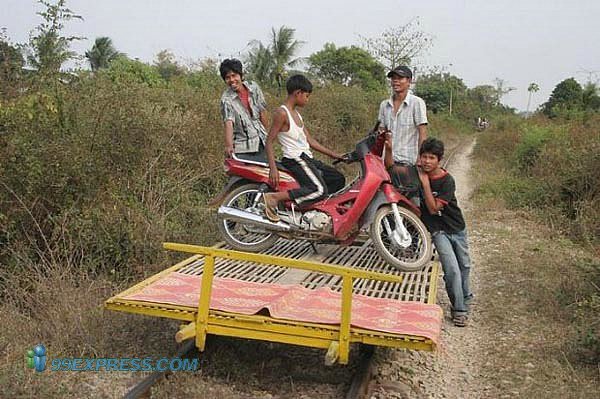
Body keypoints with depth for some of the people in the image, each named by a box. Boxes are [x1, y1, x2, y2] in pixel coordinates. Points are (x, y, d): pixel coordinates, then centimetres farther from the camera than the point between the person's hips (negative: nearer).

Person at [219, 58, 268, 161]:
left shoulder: (253, 87, -2)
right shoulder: (226, 99, -14)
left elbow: (262, 111, 7)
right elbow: (228, 122, -27)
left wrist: (266, 134, 13)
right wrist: (229, 145, -41)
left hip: (260, 142, 4)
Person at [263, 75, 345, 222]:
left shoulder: (296, 114, 17)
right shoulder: (282, 113, -11)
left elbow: (310, 140, 18)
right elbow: (269, 141, -16)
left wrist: (334, 155, 15)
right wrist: (273, 168, -27)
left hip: (307, 158, 9)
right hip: (295, 159, -9)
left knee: (338, 179, 11)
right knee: (320, 190, -26)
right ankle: (274, 197, -26)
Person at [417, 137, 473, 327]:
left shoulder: (446, 180, -20)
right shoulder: (416, 172, -10)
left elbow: (433, 208, -25)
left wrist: (425, 182, -27)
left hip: (457, 227, 1)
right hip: (438, 230, 0)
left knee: (464, 265, 19)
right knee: (452, 270, -15)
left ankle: (465, 296, 47)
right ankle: (459, 309, 0)